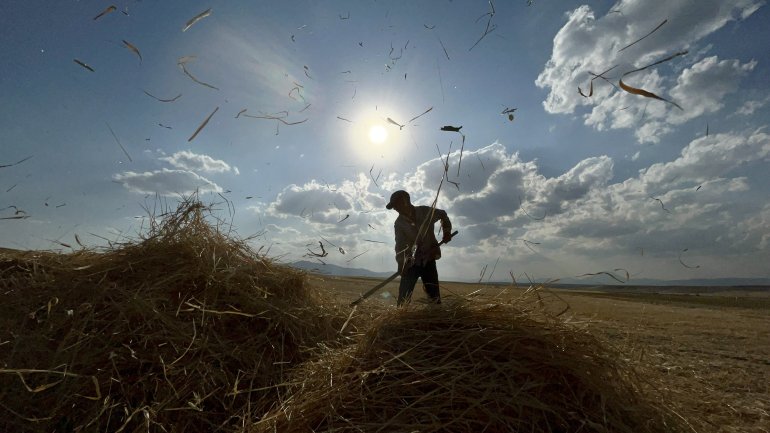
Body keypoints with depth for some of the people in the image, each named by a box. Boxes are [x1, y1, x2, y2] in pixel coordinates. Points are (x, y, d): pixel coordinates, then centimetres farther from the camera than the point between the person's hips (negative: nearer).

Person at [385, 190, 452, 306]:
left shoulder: (426, 212, -7)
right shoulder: (399, 223, -4)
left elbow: (443, 215, 12)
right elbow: (400, 245, -10)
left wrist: (447, 232, -1)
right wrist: (401, 264, -25)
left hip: (428, 260, -1)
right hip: (411, 262, 1)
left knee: (434, 295, -1)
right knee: (404, 296, -7)